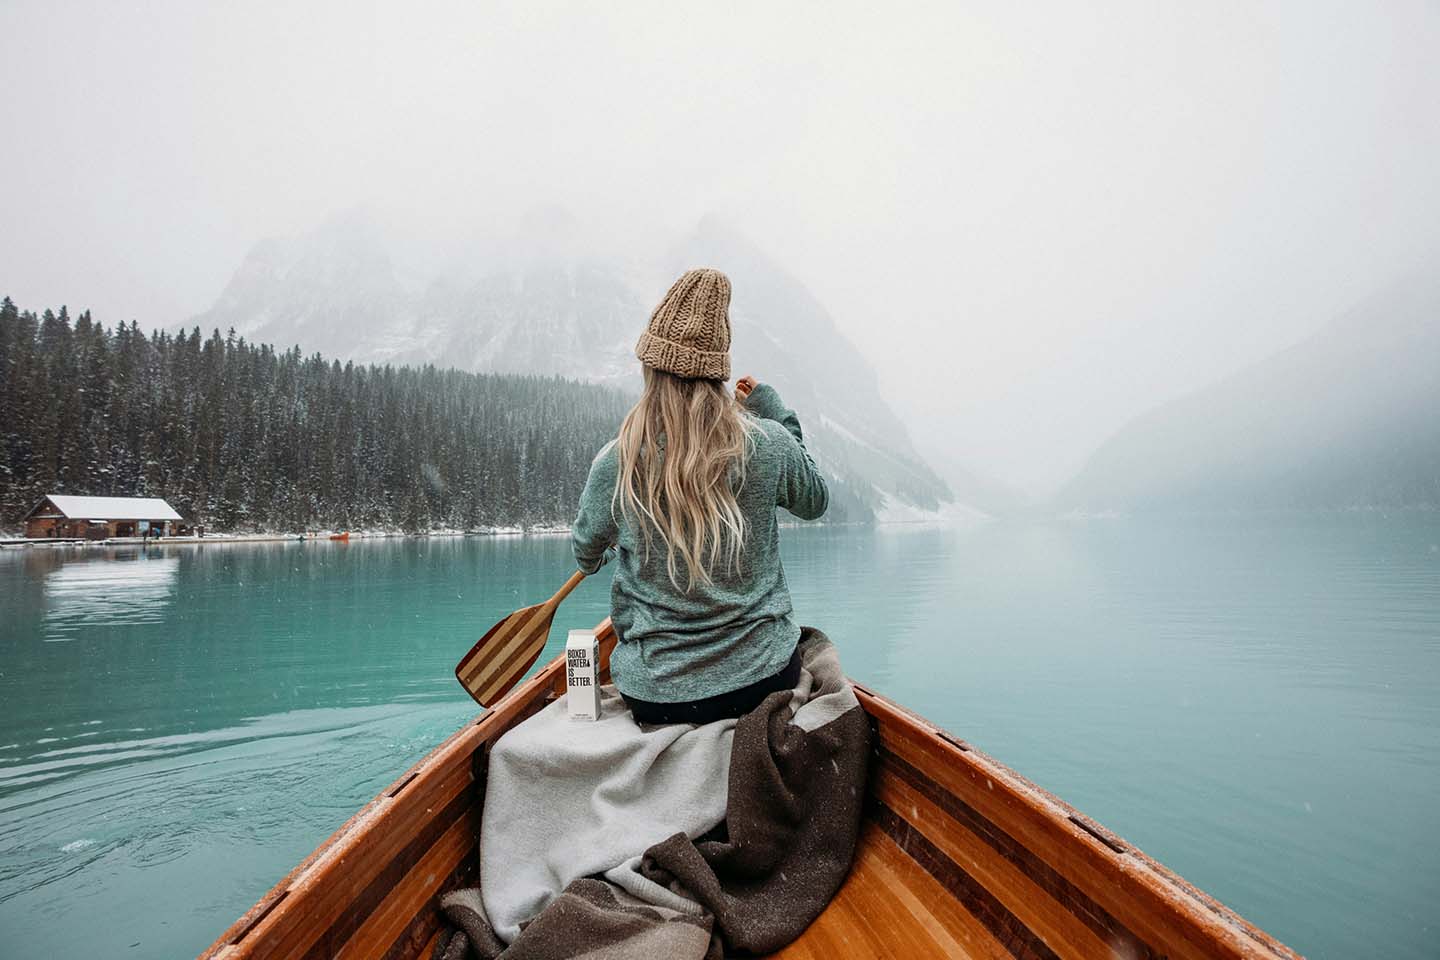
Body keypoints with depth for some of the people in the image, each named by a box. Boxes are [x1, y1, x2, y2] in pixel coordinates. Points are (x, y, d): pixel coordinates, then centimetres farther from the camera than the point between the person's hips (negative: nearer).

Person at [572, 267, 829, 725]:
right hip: (765, 681, 1)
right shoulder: (767, 443, -13)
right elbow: (815, 501, 9)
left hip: (654, 697, 0)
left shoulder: (615, 462, -14)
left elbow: (586, 556, 5)